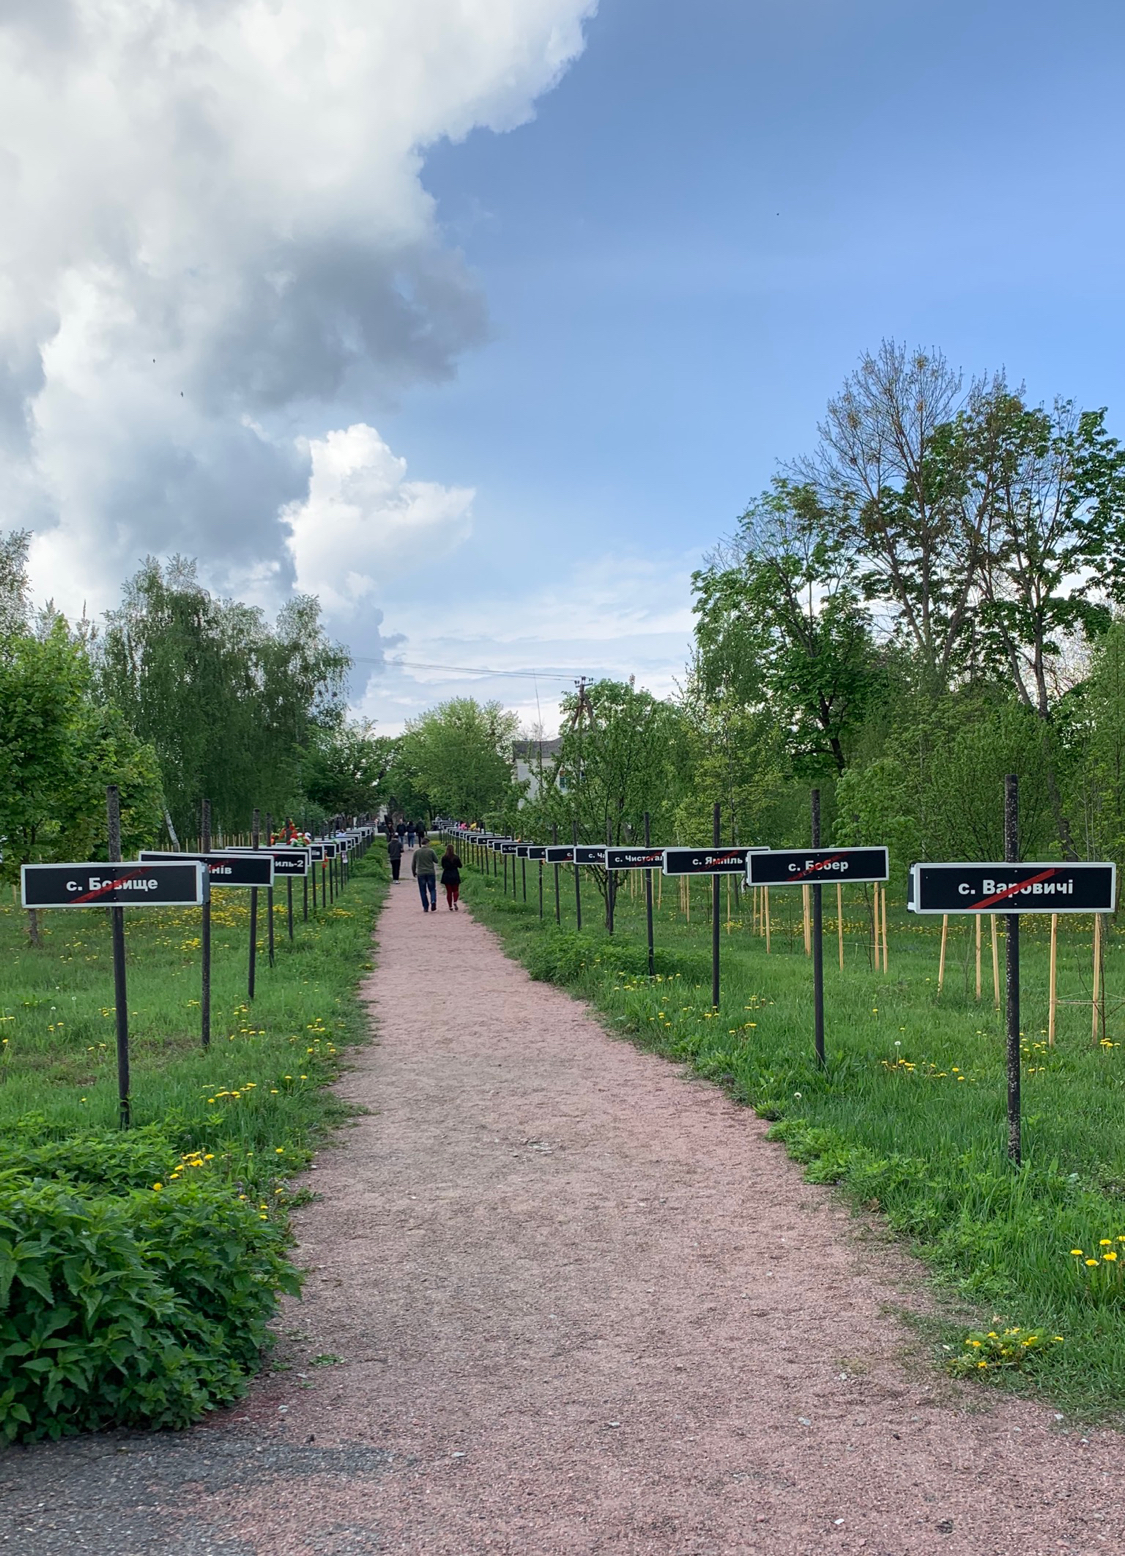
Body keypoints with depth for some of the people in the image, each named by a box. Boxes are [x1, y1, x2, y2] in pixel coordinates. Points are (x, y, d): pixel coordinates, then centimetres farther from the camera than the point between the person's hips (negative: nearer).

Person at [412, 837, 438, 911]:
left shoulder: (416, 852, 1)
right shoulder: (431, 851, -4)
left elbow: (413, 864, 5)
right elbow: (436, 860, 3)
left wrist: (414, 873, 18)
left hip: (420, 874, 1)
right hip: (431, 873, -1)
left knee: (423, 891, 7)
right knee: (432, 889, 8)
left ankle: (425, 907, 5)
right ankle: (433, 901, -18)